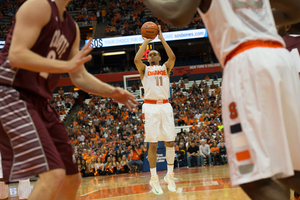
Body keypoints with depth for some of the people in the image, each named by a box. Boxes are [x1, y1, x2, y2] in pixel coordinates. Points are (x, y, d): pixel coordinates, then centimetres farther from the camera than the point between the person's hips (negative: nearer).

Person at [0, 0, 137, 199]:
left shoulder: (72, 27, 17)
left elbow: (80, 77, 20)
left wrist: (112, 92, 5)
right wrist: (66, 65, -24)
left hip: (38, 101, 10)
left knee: (72, 178, 12)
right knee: (54, 175, -23)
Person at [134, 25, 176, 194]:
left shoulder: (165, 67, 14)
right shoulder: (144, 69, 10)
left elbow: (172, 57, -7)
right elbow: (136, 60, -12)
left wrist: (162, 38, -4)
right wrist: (146, 41, -4)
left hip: (165, 106, 2)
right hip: (151, 107, -2)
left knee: (170, 142, 1)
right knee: (153, 144, -2)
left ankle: (170, 175, 14)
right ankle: (154, 178, 6)